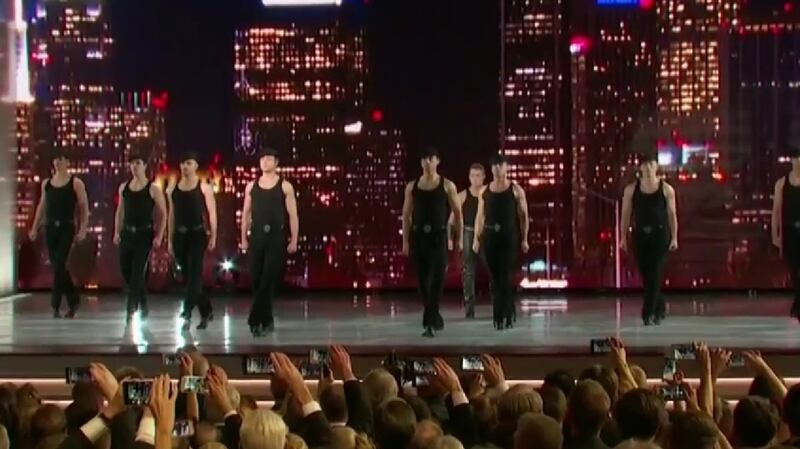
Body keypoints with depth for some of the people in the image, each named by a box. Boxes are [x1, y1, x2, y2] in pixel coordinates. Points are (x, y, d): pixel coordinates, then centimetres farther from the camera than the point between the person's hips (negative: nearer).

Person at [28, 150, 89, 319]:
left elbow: (84, 207, -3)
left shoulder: (76, 183, -1)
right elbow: (41, 207, 18)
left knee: (58, 265, -13)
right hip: (50, 227, 5)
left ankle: (55, 305, -10)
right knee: (57, 266, 7)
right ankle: (73, 300, 20)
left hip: (67, 227, -5)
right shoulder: (46, 183, 13)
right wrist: (34, 228, 13)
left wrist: (83, 229, -12)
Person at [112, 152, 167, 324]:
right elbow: (120, 211, 17)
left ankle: (131, 309, -6)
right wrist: (117, 232, 9)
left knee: (137, 272, -10)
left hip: (145, 233, -5)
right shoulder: (124, 187, 8)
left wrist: (159, 236, -12)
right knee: (125, 271, 7)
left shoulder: (153, 188, -6)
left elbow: (163, 214, -5)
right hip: (127, 233, 5)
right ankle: (142, 303, 28)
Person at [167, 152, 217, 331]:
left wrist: (213, 236, -8)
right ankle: (206, 312, 23)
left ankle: (187, 313, -21)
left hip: (197, 234, -5)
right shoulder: (173, 188, 10)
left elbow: (212, 212, -2)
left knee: (194, 274, -15)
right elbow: (172, 215, 14)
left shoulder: (203, 187, -2)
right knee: (188, 276, 9)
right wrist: (170, 239, 12)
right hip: (179, 235, 5)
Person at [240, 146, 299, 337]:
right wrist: (244, 238, 8)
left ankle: (256, 320, -8)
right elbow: (246, 214, 13)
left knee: (268, 279, -9)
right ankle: (266, 320, 15)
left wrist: (294, 240, -7)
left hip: (276, 237, -4)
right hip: (256, 236, 4)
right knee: (256, 280, 4)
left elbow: (293, 215, -1)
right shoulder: (251, 186, 10)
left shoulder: (285, 186, 0)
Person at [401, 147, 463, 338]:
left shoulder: (447, 185, 1)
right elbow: (406, 214, 10)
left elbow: (457, 212, 5)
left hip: (438, 236, -3)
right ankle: (433, 316, 27)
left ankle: (429, 322, -15)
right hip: (418, 236, 3)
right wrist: (406, 241, 6)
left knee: (437, 278, -12)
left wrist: (458, 238, 3)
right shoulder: (412, 187, 7)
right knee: (423, 278, 8)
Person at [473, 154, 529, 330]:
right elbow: (480, 216, 12)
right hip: (490, 236, 3)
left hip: (509, 236, -3)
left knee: (506, 277, -11)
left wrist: (524, 239, -3)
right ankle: (505, 313, 20)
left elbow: (523, 215, 2)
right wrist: (476, 238, 5)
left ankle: (505, 315, -8)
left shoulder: (515, 190, 1)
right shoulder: (484, 191, 10)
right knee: (495, 277, 6)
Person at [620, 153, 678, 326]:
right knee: (645, 274, 8)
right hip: (640, 234, 2)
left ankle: (648, 313, -10)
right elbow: (626, 214, 5)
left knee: (655, 274, -10)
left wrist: (674, 238, -1)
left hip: (660, 234, -2)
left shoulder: (666, 189, -2)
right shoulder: (631, 189, 2)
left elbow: (672, 214, 2)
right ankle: (660, 307, 30)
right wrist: (623, 237, 2)